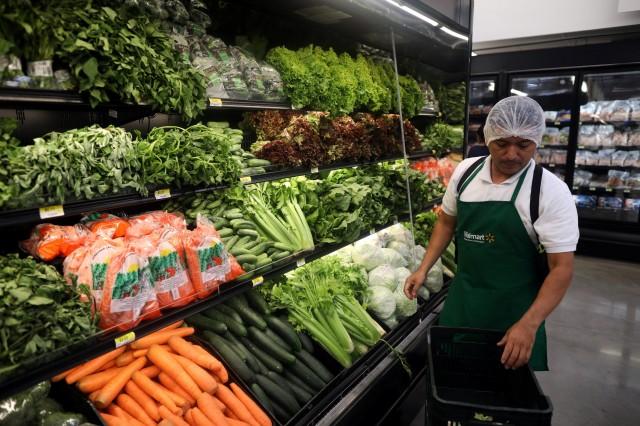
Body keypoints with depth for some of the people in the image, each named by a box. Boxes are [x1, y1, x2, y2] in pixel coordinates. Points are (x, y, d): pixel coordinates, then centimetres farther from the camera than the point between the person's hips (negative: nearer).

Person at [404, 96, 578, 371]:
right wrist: (424, 269, 3)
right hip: (462, 296, 4)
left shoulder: (551, 192, -17)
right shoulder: (465, 171, -5)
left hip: (514, 306, -3)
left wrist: (529, 324, -26)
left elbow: (562, 267, -17)